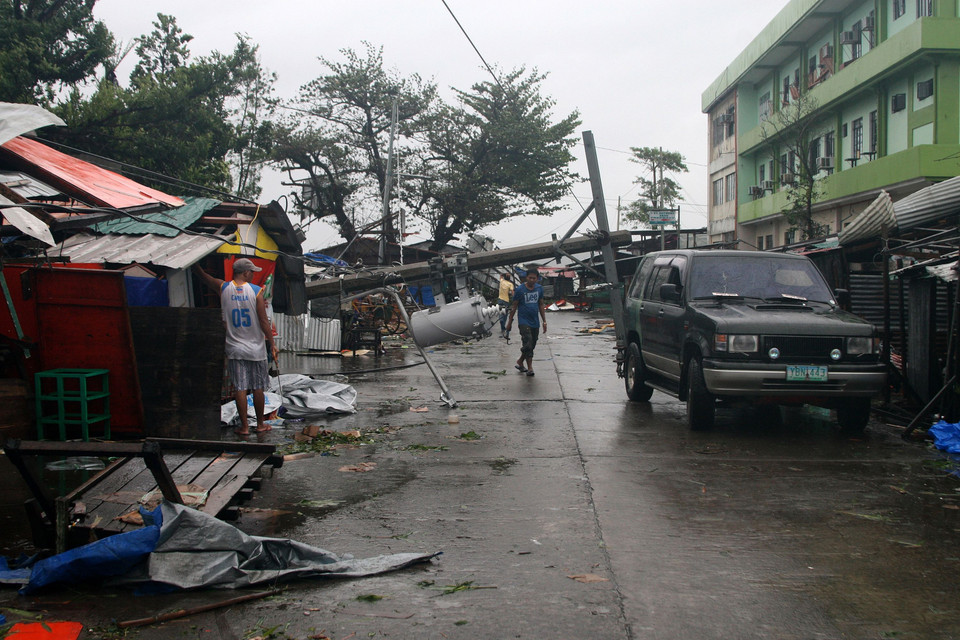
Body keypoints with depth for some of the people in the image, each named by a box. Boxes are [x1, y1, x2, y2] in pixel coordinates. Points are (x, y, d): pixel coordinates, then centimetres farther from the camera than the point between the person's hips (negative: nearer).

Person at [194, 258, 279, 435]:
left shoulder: (223, 288, -2)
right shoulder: (256, 291, -9)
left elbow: (203, 276, 15)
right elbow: (264, 322, -9)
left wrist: (195, 264, 32)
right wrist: (272, 344, -2)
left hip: (234, 349, 2)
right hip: (256, 348, -1)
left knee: (239, 388, 4)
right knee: (258, 388, 9)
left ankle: (244, 426, 6)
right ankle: (260, 424, 19)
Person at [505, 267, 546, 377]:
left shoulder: (539, 289, 6)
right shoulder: (520, 289, -7)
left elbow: (541, 305, 14)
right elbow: (514, 306, 0)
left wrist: (544, 321, 12)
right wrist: (510, 321, 1)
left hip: (535, 322, 5)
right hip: (524, 321, -5)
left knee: (532, 345, 10)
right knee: (527, 344, -14)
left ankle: (520, 362, 29)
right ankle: (530, 368, -8)